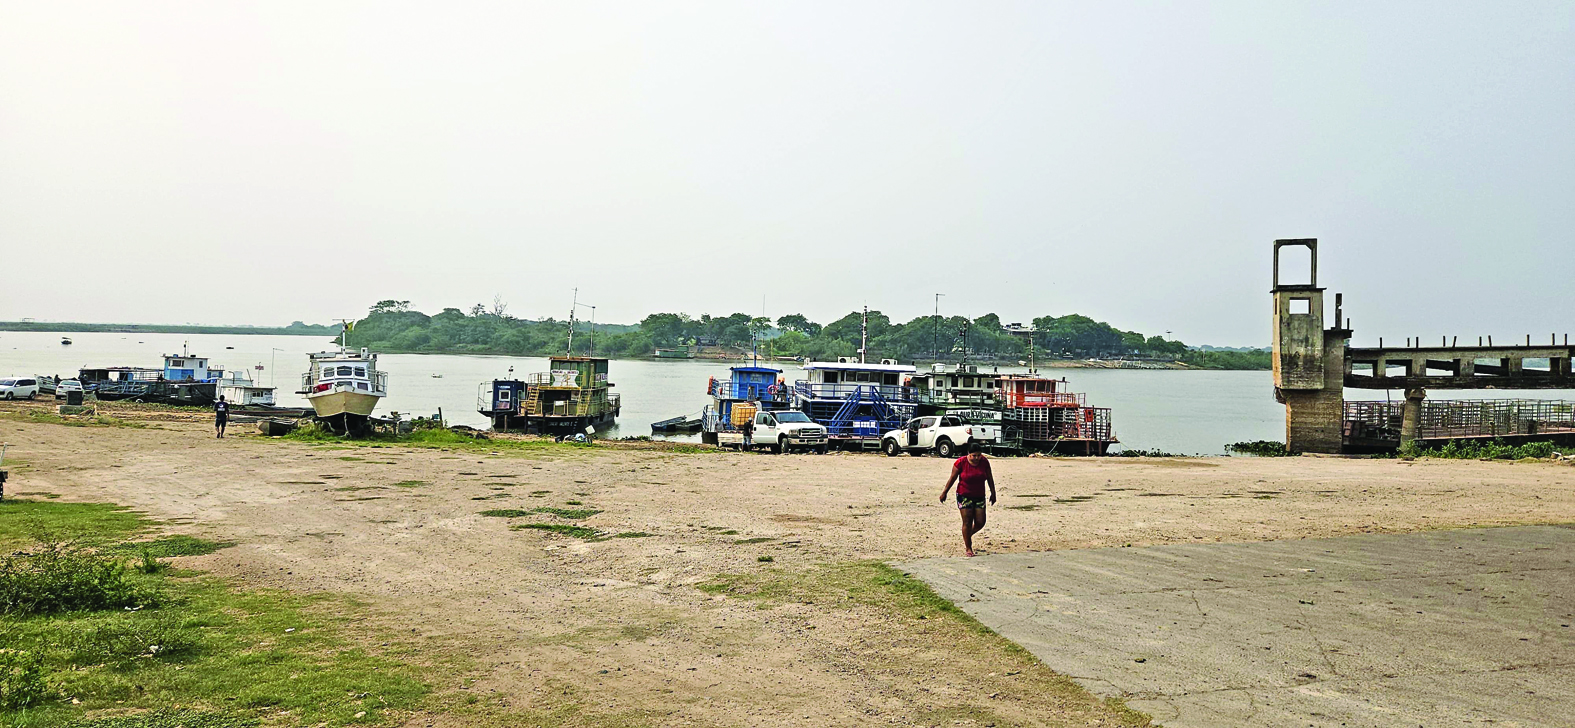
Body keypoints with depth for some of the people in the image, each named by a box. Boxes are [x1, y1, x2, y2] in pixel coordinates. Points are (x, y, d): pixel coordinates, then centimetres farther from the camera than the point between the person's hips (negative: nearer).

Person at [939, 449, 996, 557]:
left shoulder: (984, 462, -3)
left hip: (979, 496, 4)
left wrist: (993, 493, 14)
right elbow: (952, 478, -3)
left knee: (980, 523, 1)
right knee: (967, 522, -5)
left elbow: (990, 478, 10)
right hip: (964, 496, -4)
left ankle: (968, 536, 31)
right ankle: (968, 548, 8)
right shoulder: (961, 462, -12)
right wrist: (944, 493, 2)